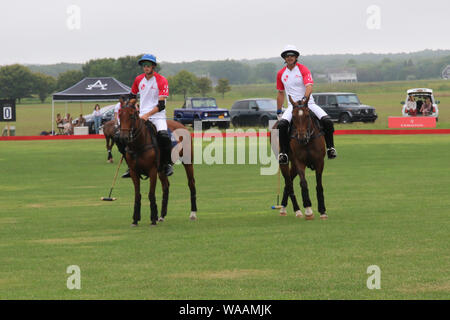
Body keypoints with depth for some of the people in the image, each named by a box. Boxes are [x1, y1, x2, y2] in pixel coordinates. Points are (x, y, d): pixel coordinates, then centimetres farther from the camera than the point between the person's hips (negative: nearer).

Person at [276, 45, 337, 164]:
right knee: (282, 125, -28)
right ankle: (283, 153, -21)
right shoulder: (281, 74, 11)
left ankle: (330, 148, -7)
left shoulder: (303, 70, -2)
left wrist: (305, 98, -37)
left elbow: (309, 86, -17)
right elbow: (281, 93, 21)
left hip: (308, 103, -2)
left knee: (327, 121, -24)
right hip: (292, 105, 2)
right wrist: (278, 111, 20)